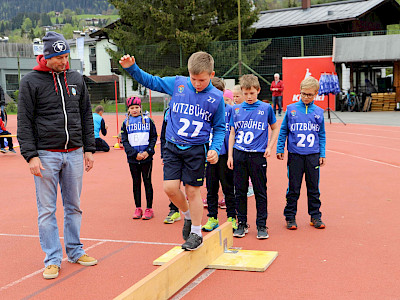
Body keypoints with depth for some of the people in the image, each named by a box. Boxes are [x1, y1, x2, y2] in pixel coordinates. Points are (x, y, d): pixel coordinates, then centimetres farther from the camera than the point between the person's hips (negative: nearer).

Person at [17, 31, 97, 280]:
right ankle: (53, 259, 11)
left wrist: (89, 149, 9)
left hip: (74, 153, 4)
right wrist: (31, 155, -12)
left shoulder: (76, 79, 10)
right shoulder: (31, 82, -3)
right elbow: (24, 122, -4)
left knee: (74, 206, 12)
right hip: (46, 154, -4)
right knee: (47, 209, 1)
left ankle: (75, 251, 25)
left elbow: (86, 116, 14)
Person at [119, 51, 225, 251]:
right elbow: (151, 81, 10)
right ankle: (188, 216, 25)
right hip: (172, 146, 2)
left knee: (192, 191, 1)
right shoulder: (177, 84, -1)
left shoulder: (216, 98, -4)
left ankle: (196, 233, 19)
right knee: (170, 188, -5)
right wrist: (132, 68, -3)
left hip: (196, 149, -2)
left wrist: (215, 149, -9)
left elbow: (219, 128, 5)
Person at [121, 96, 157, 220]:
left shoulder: (148, 121, 3)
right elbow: (124, 141, 2)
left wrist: (148, 151, -10)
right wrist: (135, 154, -10)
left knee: (147, 181, 1)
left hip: (147, 157, -2)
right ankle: (138, 208, 16)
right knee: (136, 182, 8)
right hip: (133, 158, 2)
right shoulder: (126, 123, 6)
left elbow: (154, 137, 4)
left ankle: (149, 209, 8)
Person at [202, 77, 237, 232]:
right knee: (211, 188, 10)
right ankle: (212, 218, 19)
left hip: (224, 154, -2)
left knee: (228, 187, 4)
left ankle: (232, 217, 14)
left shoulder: (229, 109, 0)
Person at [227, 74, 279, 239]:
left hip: (258, 156, -2)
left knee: (260, 193, 2)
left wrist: (270, 147, 2)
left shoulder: (266, 108, 3)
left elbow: (275, 128, 14)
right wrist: (230, 156, 6)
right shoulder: (236, 109, 8)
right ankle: (242, 224, 18)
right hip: (239, 155, 2)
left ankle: (261, 226, 11)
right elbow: (232, 133, 11)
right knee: (240, 192, 7)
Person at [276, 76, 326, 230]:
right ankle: (290, 217, 15)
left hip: (313, 156, 2)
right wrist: (280, 149, 3)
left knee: (314, 188, 9)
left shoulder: (319, 112, 5)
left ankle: (315, 216, 20)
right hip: (295, 155, -1)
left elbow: (322, 135, 11)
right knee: (293, 189, 4)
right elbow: (283, 131, 6)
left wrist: (322, 154, 7)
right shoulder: (291, 109, 0)